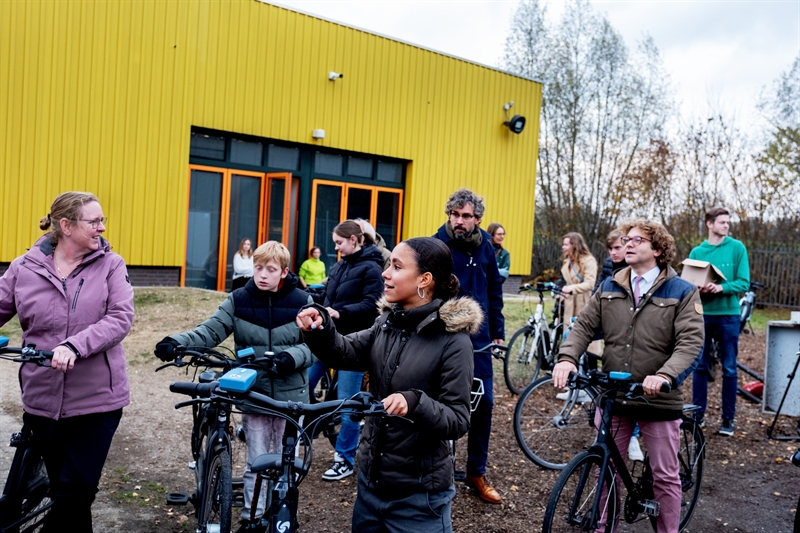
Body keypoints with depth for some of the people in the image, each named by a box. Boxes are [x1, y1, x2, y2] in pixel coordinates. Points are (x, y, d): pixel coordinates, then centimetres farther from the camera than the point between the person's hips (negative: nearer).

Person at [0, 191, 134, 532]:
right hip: (44, 400, 2)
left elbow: (120, 319, -14)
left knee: (76, 490, 0)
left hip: (97, 400, -2)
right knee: (64, 489, 15)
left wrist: (74, 345, -28)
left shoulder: (111, 265, -4)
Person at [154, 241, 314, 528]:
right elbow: (209, 331, -7)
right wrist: (176, 342, -24)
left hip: (290, 394, 0)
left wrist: (291, 357, -24)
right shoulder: (238, 300, 0)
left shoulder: (301, 302, -5)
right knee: (256, 462, 8)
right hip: (253, 394, 1)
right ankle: (252, 517, 25)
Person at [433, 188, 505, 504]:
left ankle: (476, 472, 25)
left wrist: (497, 332, 10)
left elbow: (494, 291, 11)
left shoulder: (485, 247, 3)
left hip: (478, 338, 4)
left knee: (483, 403, 8)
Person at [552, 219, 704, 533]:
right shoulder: (609, 288, 7)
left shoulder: (682, 292, -4)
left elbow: (691, 342, -14)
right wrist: (568, 357, -17)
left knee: (665, 477, 9)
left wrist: (666, 375, -32)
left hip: (659, 400, -3)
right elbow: (584, 326, 2)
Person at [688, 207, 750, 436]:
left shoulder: (737, 247, -1)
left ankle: (728, 419, 14)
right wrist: (698, 290, -16)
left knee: (729, 369, 4)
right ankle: (698, 414, 19)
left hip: (728, 315, -2)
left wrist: (721, 288, -23)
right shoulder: (697, 252, 5)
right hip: (702, 314, 2)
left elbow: (744, 282, -6)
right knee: (700, 366, 8)